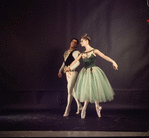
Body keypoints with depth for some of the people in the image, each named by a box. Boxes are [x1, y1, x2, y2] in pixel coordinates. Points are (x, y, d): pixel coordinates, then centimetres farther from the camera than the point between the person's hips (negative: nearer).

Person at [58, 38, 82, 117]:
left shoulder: (76, 52, -7)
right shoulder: (66, 52, 17)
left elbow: (77, 63, -20)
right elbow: (64, 62, 25)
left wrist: (70, 68, -22)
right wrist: (60, 70, 17)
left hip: (73, 72, -8)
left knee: (70, 91, -8)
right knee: (72, 90, 13)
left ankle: (67, 109, -2)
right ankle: (79, 106, 26)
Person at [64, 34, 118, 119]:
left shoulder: (94, 51, -4)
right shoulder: (83, 54, 11)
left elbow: (104, 56, -14)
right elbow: (76, 60, 1)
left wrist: (113, 62, -27)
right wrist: (69, 67, -15)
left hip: (93, 72, -4)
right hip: (85, 72, 4)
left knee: (94, 89, -2)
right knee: (86, 91, 6)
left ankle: (97, 106, 18)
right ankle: (84, 109, 14)